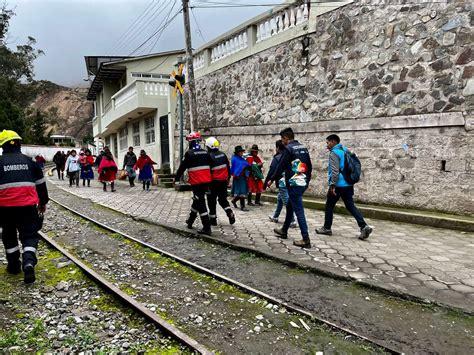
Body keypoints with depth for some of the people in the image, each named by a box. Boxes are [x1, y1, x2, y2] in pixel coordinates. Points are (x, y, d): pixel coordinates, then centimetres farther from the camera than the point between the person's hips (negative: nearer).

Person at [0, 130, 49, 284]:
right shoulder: (29, 161, 6)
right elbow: (41, 184, 10)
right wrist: (43, 202, 21)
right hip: (27, 206, 0)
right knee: (29, 235, 5)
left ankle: (14, 265, 27)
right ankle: (28, 262, -17)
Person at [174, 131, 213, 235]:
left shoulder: (189, 153, -9)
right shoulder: (205, 153, 10)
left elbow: (182, 167, -3)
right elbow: (209, 167, 16)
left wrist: (176, 178, 10)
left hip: (197, 182, -7)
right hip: (206, 181, 7)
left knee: (201, 204, -3)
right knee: (197, 200, 21)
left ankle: (207, 228, -5)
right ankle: (190, 220, 39)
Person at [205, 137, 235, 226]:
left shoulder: (209, 156, -14)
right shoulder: (223, 154, 5)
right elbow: (228, 168, 11)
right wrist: (228, 178, 21)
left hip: (214, 182, -6)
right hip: (224, 181, 6)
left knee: (212, 201, 8)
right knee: (223, 199, 18)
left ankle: (213, 219, 14)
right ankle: (230, 213, 0)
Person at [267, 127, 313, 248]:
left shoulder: (288, 149, -11)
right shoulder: (303, 148, 14)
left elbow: (281, 167, -13)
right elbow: (309, 166, 16)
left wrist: (271, 180, -2)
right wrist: (307, 179, 26)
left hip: (294, 184, -9)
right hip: (303, 183, 9)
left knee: (299, 211, -6)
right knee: (290, 206, 22)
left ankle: (306, 240, -4)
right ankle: (284, 231, 36)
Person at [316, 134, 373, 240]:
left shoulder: (334, 152, -10)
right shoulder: (345, 151, 17)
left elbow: (335, 171, -20)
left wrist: (332, 185, -19)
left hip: (338, 185, -8)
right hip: (348, 184, 8)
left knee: (329, 206, 6)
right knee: (350, 206, 7)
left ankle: (327, 228, 15)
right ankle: (364, 226, -5)